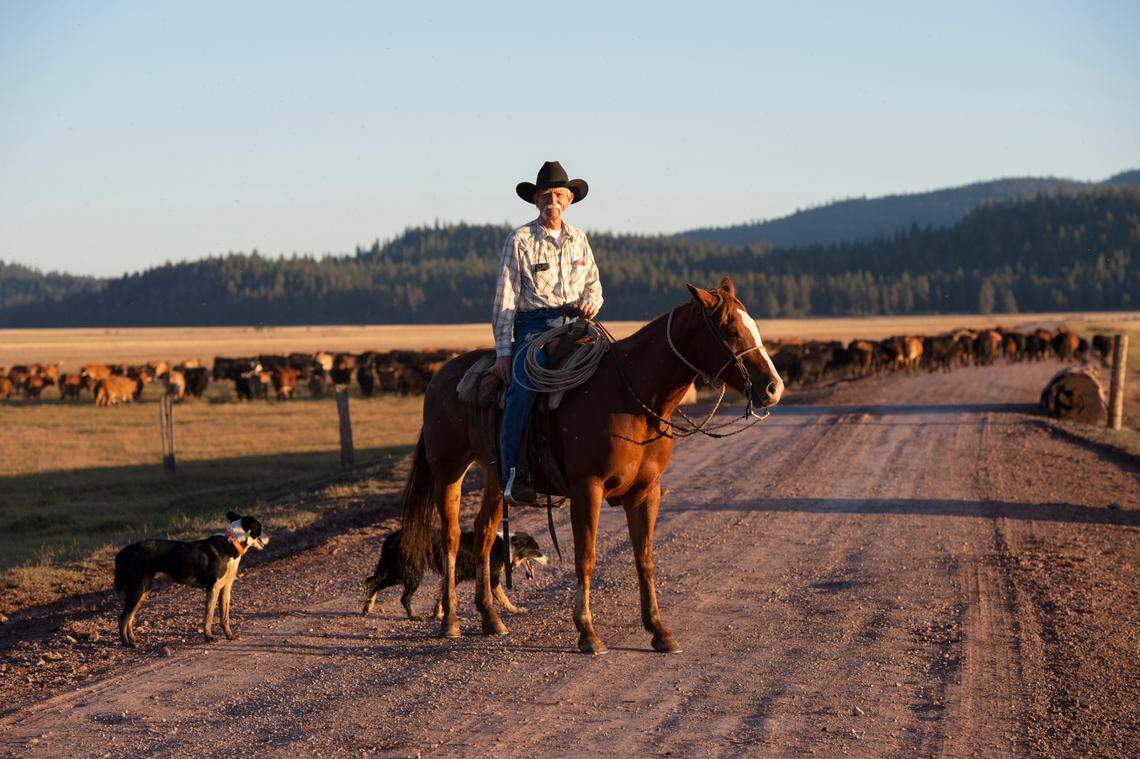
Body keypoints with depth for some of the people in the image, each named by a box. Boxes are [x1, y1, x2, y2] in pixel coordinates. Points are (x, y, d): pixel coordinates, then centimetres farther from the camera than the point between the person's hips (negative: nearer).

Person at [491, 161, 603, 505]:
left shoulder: (579, 239, 16)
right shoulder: (520, 240, 2)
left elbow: (594, 285, 24)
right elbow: (505, 299, 0)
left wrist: (591, 301, -2)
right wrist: (503, 350, -6)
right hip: (533, 327, -5)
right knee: (522, 387, -30)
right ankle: (511, 473, -24)